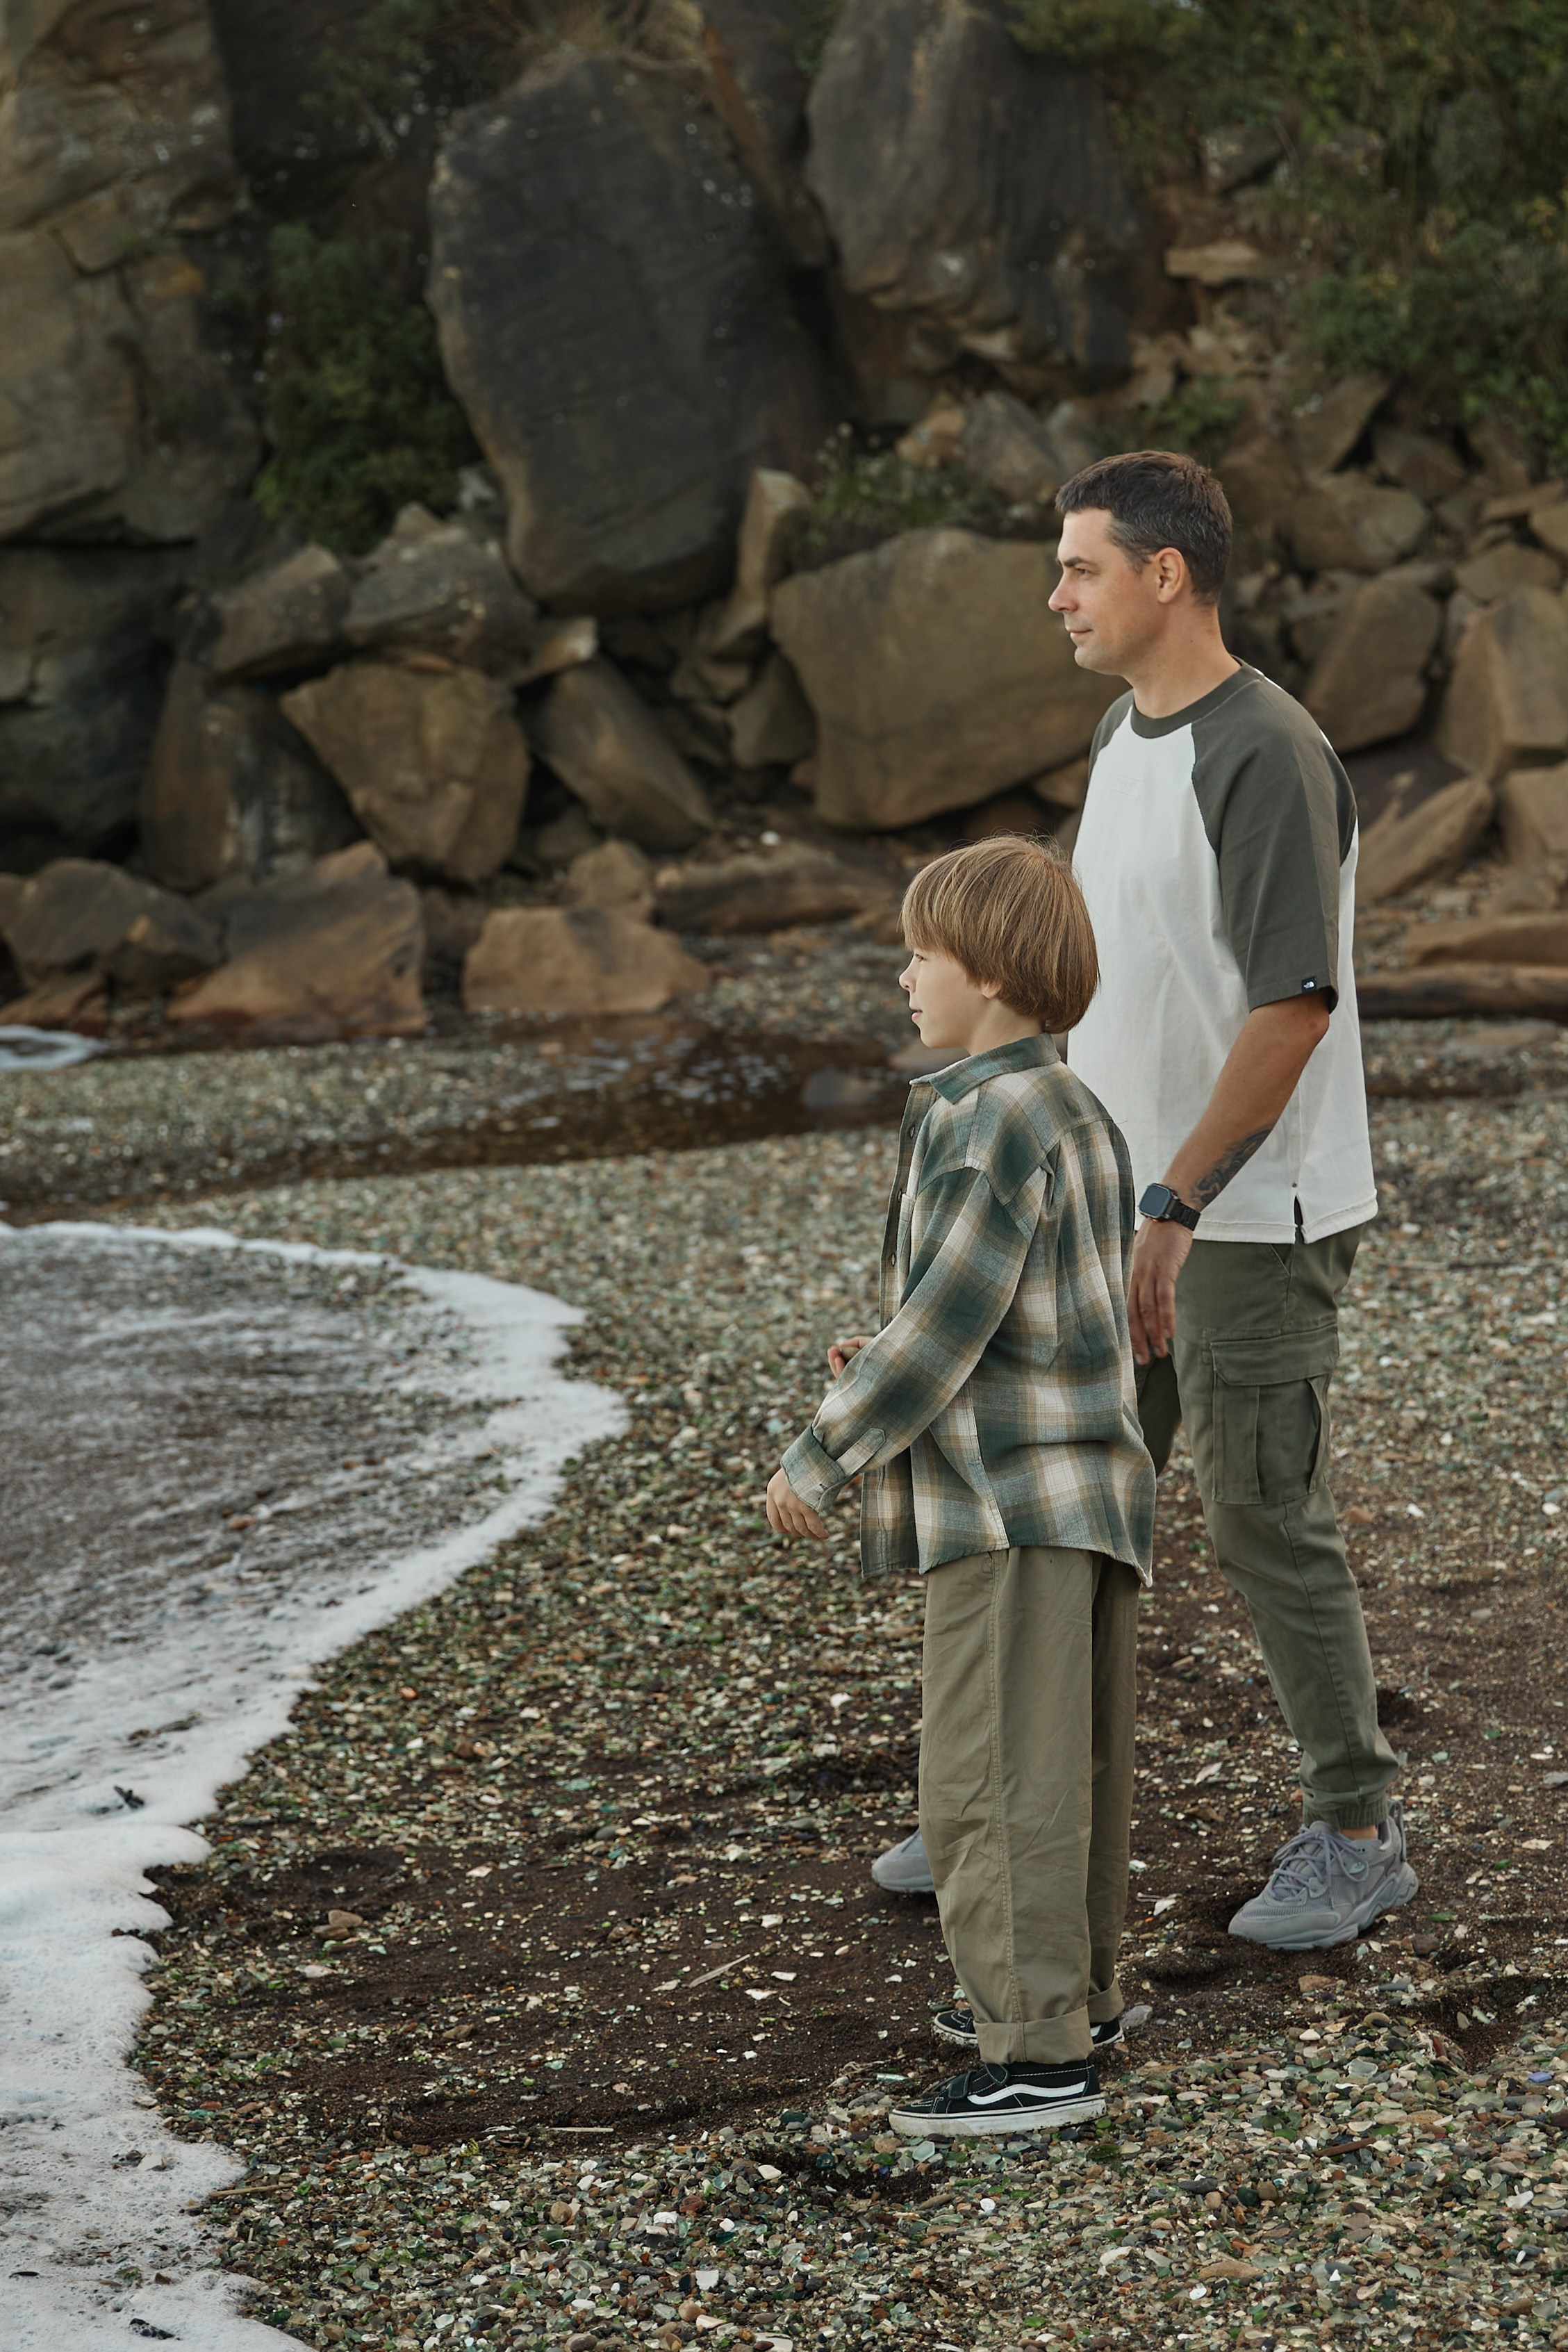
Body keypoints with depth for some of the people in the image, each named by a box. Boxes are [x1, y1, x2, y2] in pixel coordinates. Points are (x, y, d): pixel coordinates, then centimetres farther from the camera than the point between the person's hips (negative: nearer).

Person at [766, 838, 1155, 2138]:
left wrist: (822, 1458, -12)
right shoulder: (1082, 1117, 12)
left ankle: (1040, 2055, -4)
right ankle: (1073, 1993, 32)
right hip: (1095, 1487, 10)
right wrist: (888, 1367, 10)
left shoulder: (988, 1127, -18)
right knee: (1072, 1768, 20)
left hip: (1008, 1499, -10)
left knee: (992, 1780, -6)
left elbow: (945, 1321, -20)